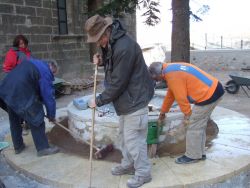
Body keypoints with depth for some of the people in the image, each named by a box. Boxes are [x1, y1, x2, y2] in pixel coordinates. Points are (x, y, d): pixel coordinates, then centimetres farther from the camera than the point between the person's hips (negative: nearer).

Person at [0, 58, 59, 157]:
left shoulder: (32, 62, 22)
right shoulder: (45, 72, -4)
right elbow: (49, 96, -2)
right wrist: (51, 115, 9)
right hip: (21, 95, -9)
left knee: (14, 120, 23)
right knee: (36, 120, 5)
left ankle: (18, 146, 38)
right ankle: (43, 148, 15)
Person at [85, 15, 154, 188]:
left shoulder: (124, 47, -28)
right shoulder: (111, 43, 4)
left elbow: (117, 83, -24)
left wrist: (99, 101, -13)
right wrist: (103, 61, -1)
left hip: (135, 99, -10)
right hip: (126, 99, 10)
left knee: (133, 138, 0)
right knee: (124, 134, 20)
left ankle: (143, 173, 18)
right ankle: (128, 164, 38)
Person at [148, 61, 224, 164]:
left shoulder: (173, 75, -19)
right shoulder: (171, 69, 14)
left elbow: (181, 98, -17)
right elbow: (170, 94, 23)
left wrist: (187, 115, -3)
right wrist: (163, 111, 30)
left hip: (208, 95, -10)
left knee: (193, 126, 1)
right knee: (199, 125, 19)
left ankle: (192, 156, 15)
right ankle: (200, 153, 30)